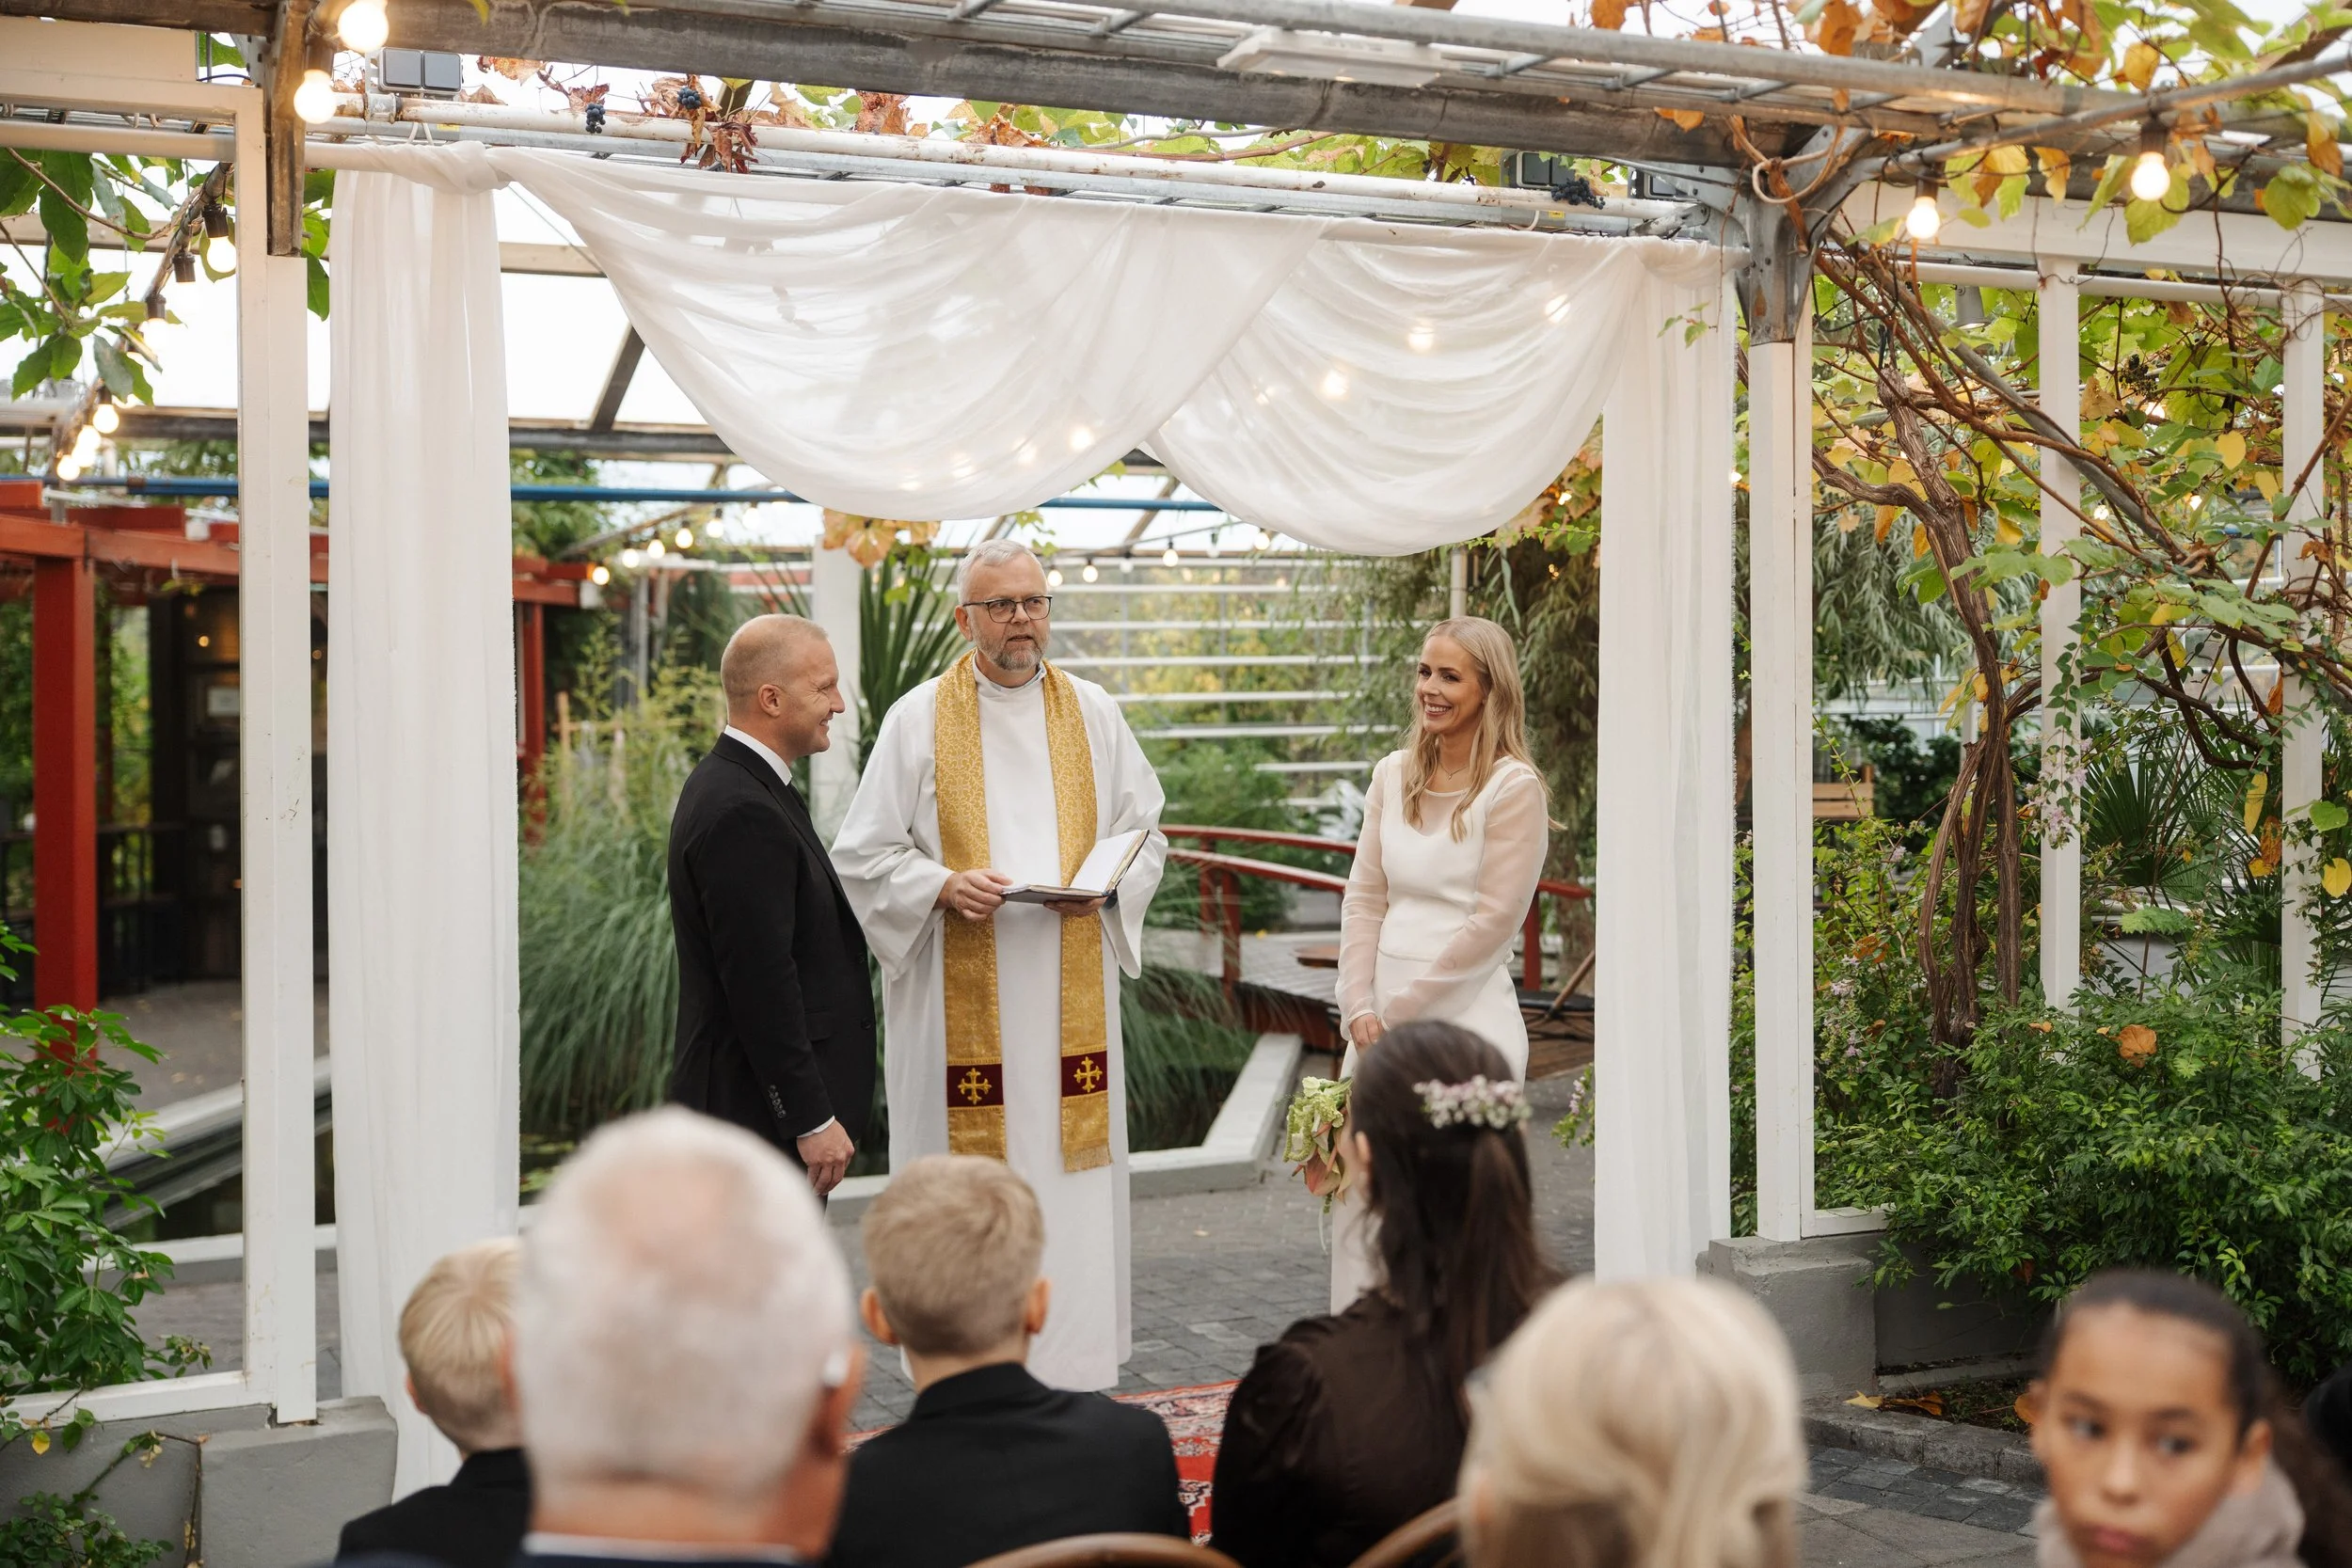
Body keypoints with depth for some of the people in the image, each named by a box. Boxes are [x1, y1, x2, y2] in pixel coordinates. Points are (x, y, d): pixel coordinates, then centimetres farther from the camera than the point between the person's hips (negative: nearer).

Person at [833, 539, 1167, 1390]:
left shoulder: (1092, 713, 10)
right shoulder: (917, 720, 2)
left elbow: (1146, 833, 14)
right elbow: (862, 856, 2)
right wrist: (943, 887, -15)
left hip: (1070, 989, 2)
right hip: (959, 994, -2)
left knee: (1072, 1166, 2)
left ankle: (1073, 1366, 10)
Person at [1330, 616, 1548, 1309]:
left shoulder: (1513, 786, -6)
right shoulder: (1394, 775, 12)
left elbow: (1494, 921, -10)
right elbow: (1364, 898, 11)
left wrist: (1400, 1010, -9)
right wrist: (1359, 1007, -1)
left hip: (1466, 1014, -6)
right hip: (1383, 1019, 6)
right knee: (1356, 1194, 6)